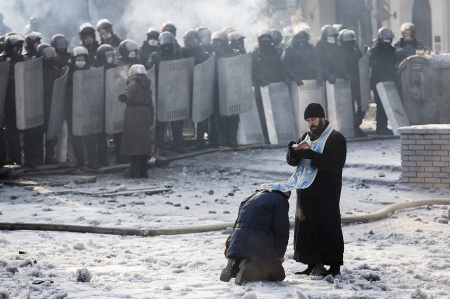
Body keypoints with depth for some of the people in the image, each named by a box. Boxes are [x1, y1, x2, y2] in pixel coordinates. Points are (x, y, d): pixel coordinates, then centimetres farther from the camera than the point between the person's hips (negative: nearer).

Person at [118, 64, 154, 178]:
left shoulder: (133, 84, -8)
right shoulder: (147, 86, 15)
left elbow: (127, 93, -31)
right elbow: (150, 104, 20)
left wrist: (124, 96, -51)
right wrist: (151, 120, 25)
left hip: (133, 116, -7)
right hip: (145, 115, 7)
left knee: (133, 144, -5)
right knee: (144, 142, 12)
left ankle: (135, 172, -9)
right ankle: (143, 172, 15)